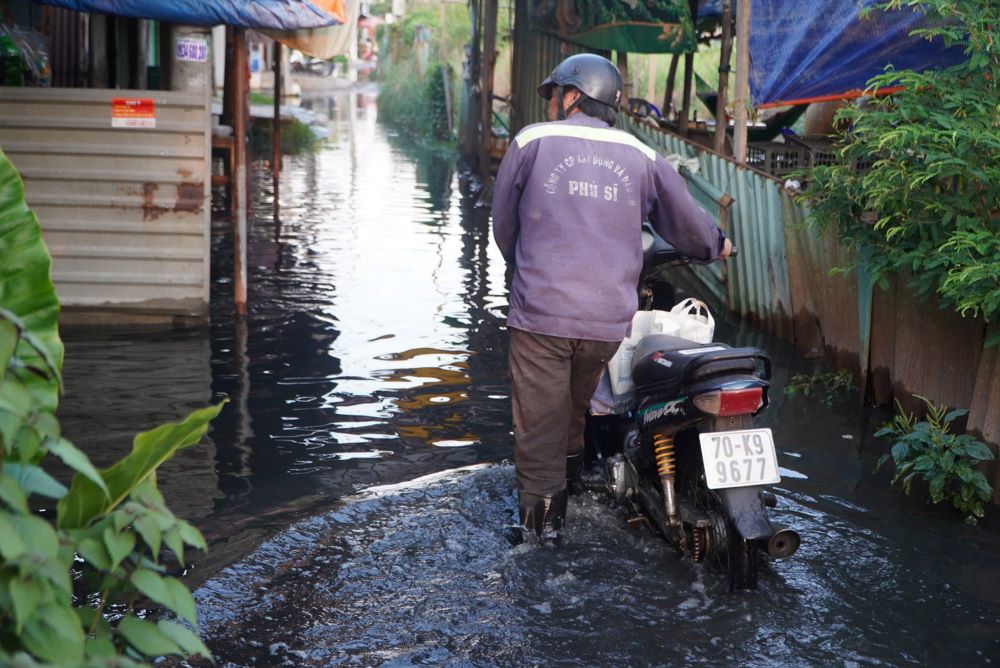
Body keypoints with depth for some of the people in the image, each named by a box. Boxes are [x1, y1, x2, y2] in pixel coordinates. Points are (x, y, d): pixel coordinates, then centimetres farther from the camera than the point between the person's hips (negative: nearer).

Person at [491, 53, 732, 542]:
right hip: (610, 316, 3)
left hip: (541, 310, -3)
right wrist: (715, 246, 38)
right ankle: (571, 460, 44)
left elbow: (503, 223, 12)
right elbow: (685, 220, 16)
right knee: (578, 398, 26)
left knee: (540, 410, 6)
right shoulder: (642, 157, 9)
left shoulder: (531, 142, 3)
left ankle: (541, 506, 7)